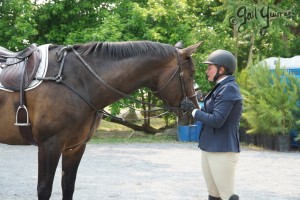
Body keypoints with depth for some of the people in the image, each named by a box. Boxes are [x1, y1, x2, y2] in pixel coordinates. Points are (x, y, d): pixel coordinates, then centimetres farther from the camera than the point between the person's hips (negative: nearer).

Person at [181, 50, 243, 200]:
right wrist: (192, 108, 3)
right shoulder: (221, 88, 15)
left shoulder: (228, 89, -15)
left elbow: (216, 121, -22)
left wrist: (193, 110, -12)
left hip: (223, 152, -10)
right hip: (209, 149, 10)